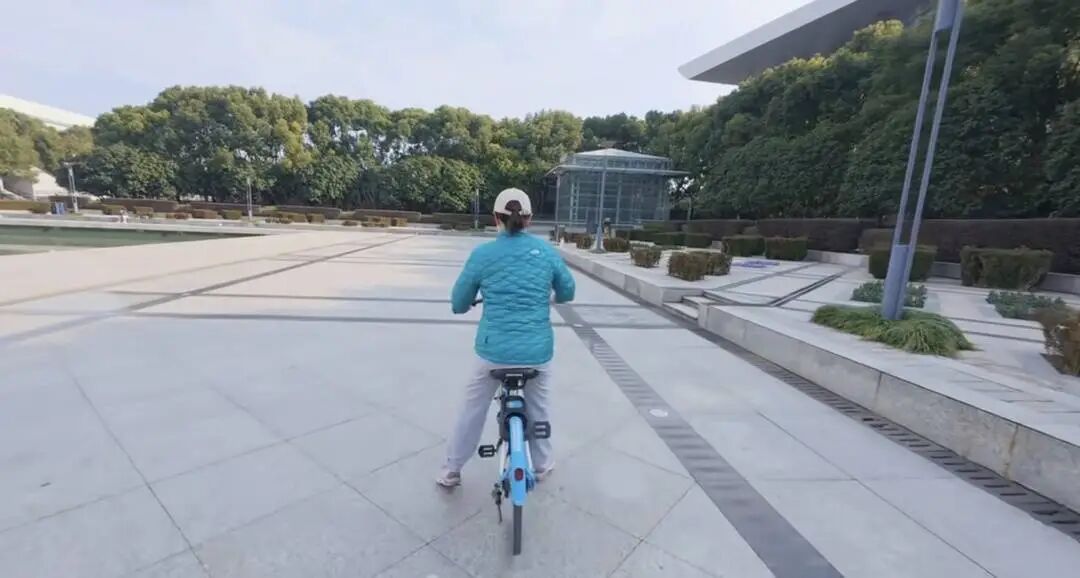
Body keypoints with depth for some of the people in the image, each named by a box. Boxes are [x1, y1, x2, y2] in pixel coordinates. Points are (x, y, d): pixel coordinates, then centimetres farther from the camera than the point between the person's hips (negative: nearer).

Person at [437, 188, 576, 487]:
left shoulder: (482, 254, -6)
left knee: (473, 408, 18)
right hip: (537, 350, 1)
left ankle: (451, 471, 33)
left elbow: (459, 304, 2)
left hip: (494, 350, -1)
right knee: (537, 408, 23)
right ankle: (541, 464, 42)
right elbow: (567, 292, 10)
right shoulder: (546, 250, -2)